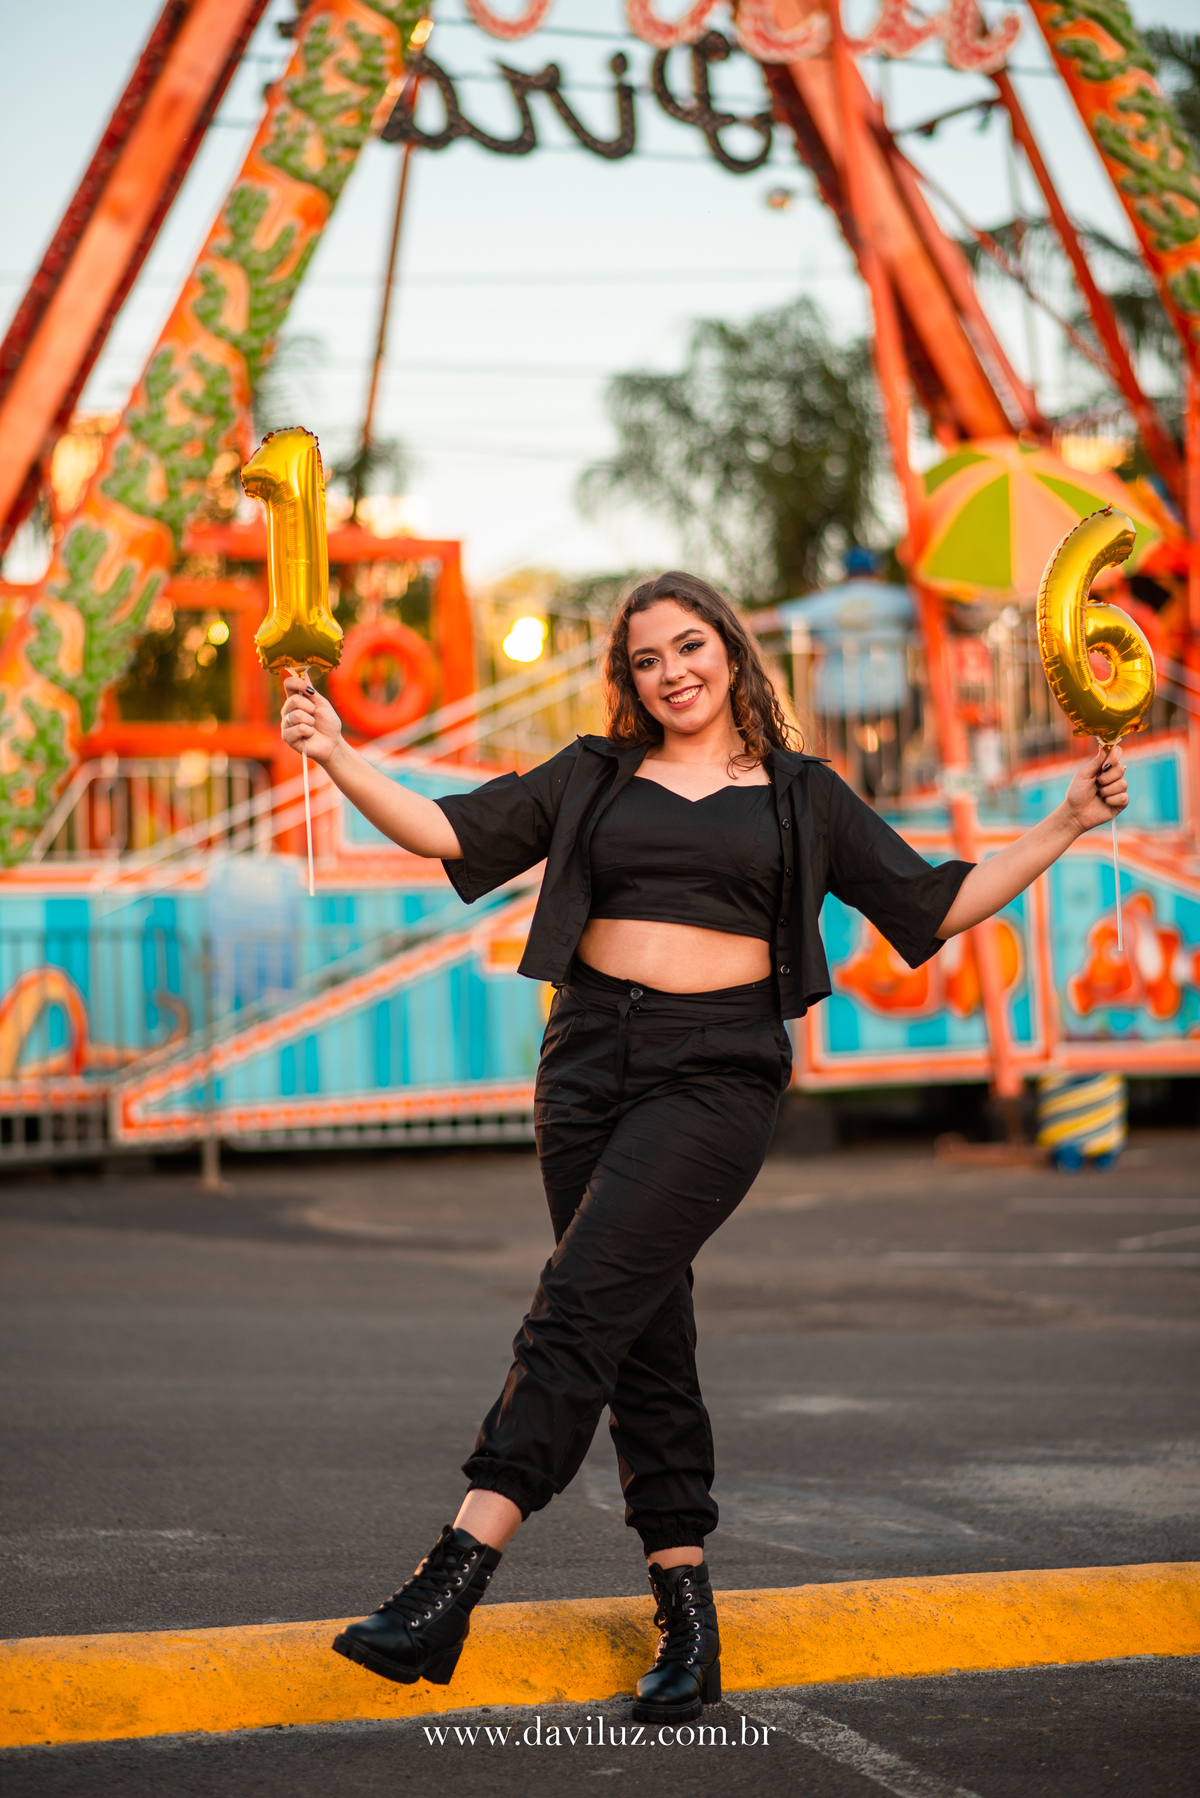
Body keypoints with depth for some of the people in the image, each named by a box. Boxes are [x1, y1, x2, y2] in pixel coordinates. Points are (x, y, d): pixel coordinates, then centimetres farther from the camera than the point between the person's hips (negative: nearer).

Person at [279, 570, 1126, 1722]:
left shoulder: (798, 795, 13)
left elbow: (935, 905, 14)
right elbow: (451, 831, 9)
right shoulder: (593, 777, 15)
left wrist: (1066, 824, 7)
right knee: (645, 1335, 3)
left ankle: (452, 1582, -24)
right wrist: (338, 759, -4)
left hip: (717, 1070, -3)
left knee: (579, 1304, -18)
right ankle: (686, 1614, 11)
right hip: (590, 1061, 3)